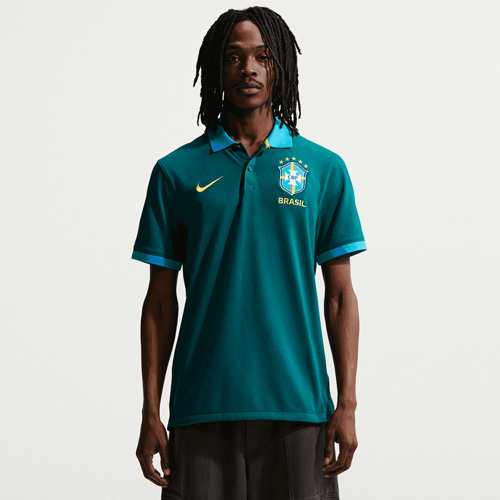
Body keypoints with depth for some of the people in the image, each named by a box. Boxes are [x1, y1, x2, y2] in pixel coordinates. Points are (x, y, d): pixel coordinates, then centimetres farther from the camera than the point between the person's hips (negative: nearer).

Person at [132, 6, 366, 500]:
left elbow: (340, 297, 5)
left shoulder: (323, 168, 6)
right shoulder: (176, 172, 6)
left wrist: (346, 406, -2)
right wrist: (150, 412, 1)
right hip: (203, 407, 0)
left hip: (297, 404, 0)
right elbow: (160, 303, 7)